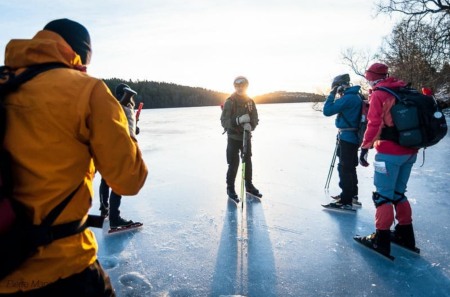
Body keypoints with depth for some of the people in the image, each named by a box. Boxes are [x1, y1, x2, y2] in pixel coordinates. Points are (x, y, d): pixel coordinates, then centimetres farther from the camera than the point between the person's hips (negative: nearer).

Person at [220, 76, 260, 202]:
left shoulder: (250, 102, 2)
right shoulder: (229, 102, -11)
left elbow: (255, 119, 1)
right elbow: (224, 122, -16)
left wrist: (250, 125, -22)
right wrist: (238, 120, -31)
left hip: (246, 136, 5)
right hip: (233, 137, -5)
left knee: (248, 162, 15)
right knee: (234, 164, -3)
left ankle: (249, 185, 32)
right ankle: (230, 188, 15)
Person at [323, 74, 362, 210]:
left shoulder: (348, 98, -19)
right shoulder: (355, 96, 12)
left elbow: (327, 111, -20)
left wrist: (332, 94, -13)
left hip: (347, 138, -10)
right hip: (352, 137, 10)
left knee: (344, 168, -6)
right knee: (350, 167, 20)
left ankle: (346, 201, -1)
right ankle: (352, 195, 34)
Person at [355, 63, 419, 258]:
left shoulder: (379, 94, -9)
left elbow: (374, 124, -16)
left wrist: (365, 148, -11)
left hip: (389, 153, -7)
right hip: (410, 152, 8)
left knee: (383, 195, 0)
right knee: (398, 193, 18)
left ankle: (381, 240, 5)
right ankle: (405, 235, 26)